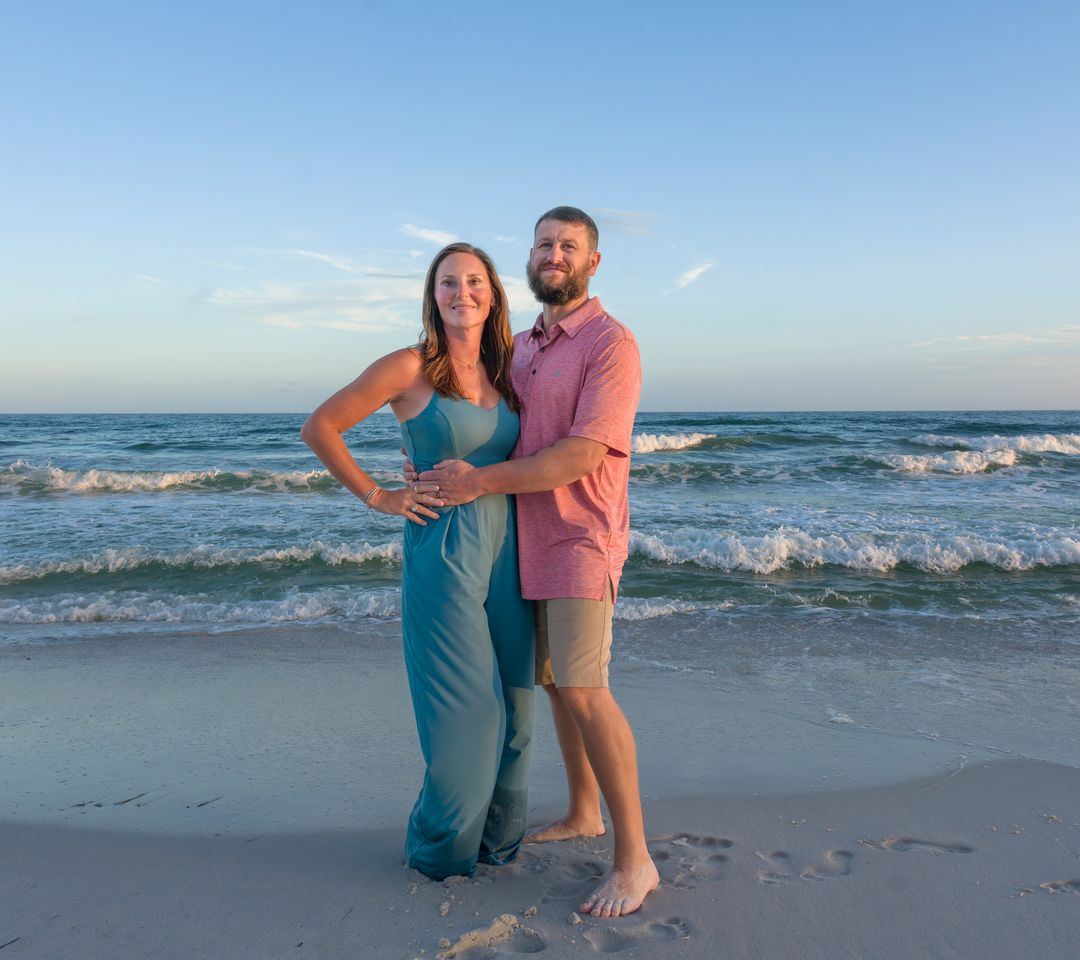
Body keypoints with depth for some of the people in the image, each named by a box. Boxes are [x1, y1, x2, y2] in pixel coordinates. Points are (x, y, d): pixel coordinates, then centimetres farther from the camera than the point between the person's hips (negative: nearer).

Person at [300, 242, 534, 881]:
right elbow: (319, 429, -4)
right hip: (443, 547, -6)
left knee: (513, 701, 11)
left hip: (506, 546, 6)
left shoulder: (504, 374, 10)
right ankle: (442, 847, 23)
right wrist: (378, 497, -6)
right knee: (464, 706, 0)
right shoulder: (410, 368, -7)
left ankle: (497, 836, 30)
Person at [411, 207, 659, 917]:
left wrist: (481, 482, -21)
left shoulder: (611, 343, -12)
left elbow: (584, 454, -22)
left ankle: (634, 858, -2)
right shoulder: (521, 347, 14)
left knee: (584, 690, -14)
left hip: (581, 543, -8)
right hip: (531, 540, 8)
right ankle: (583, 814, 31)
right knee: (556, 681, 15)